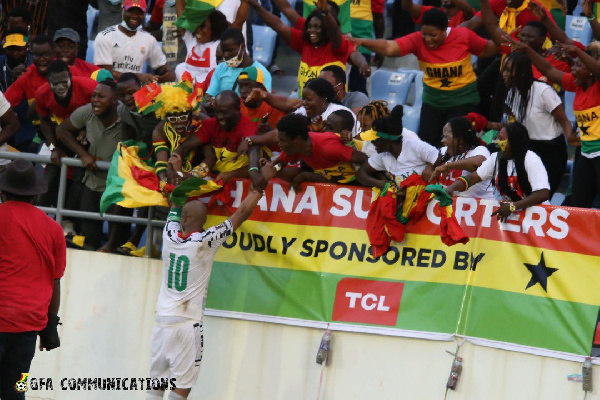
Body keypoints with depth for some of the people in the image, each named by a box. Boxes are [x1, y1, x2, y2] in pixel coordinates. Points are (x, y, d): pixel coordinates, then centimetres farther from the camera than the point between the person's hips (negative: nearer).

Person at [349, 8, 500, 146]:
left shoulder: (463, 36, -14)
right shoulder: (418, 40, -15)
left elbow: (485, 50, 5)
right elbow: (389, 48, -28)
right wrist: (363, 42, -43)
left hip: (462, 100, -2)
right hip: (432, 101, 2)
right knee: (426, 142, -3)